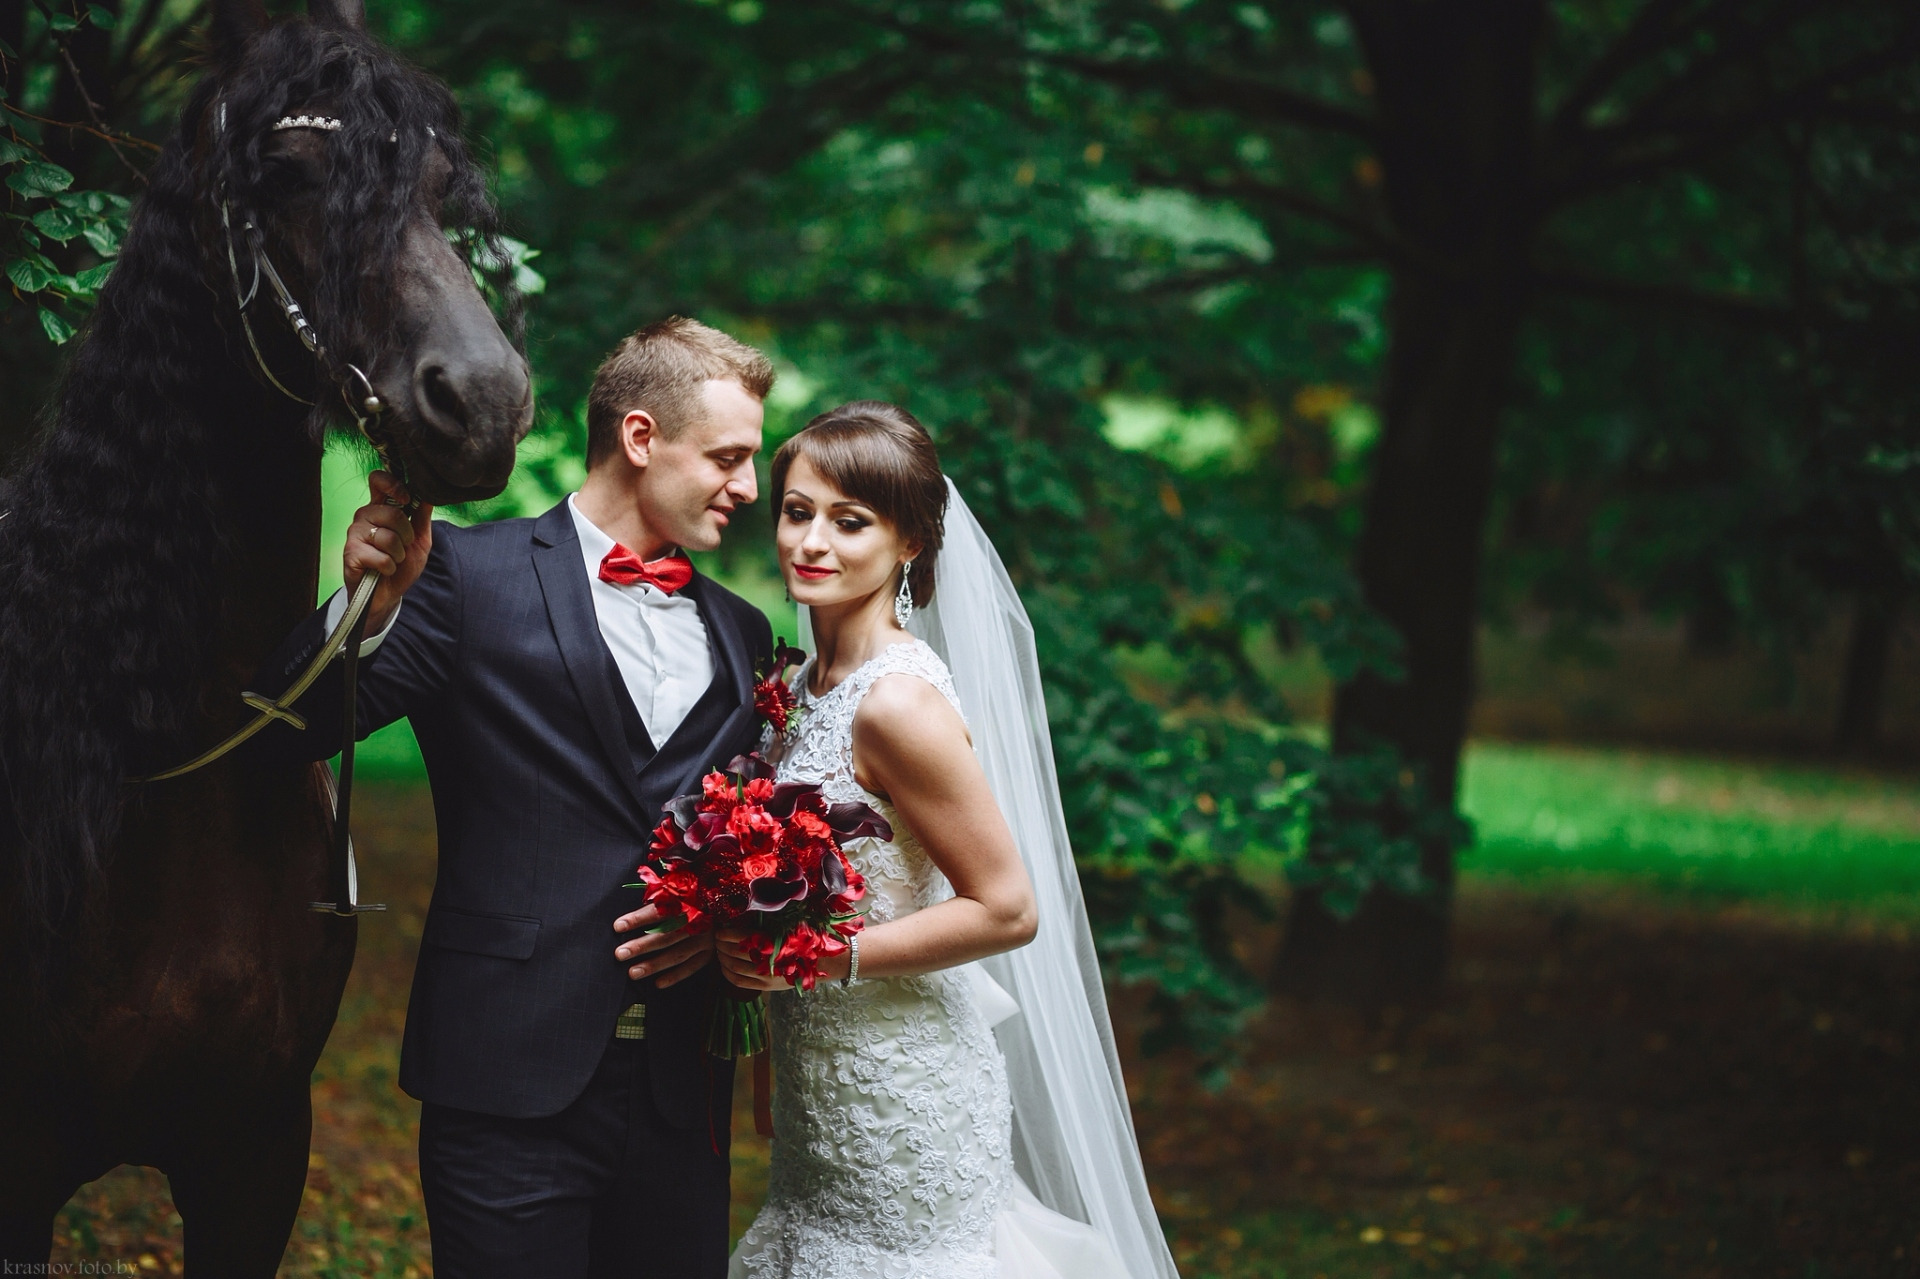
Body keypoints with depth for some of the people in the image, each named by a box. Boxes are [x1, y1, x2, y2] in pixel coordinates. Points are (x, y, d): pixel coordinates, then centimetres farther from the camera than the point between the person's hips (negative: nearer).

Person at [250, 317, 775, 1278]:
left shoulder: (741, 635, 14)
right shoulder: (472, 575, -2)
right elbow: (298, 728, -8)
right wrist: (370, 605, -26)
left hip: (681, 1092, 5)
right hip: (513, 1083, -5)